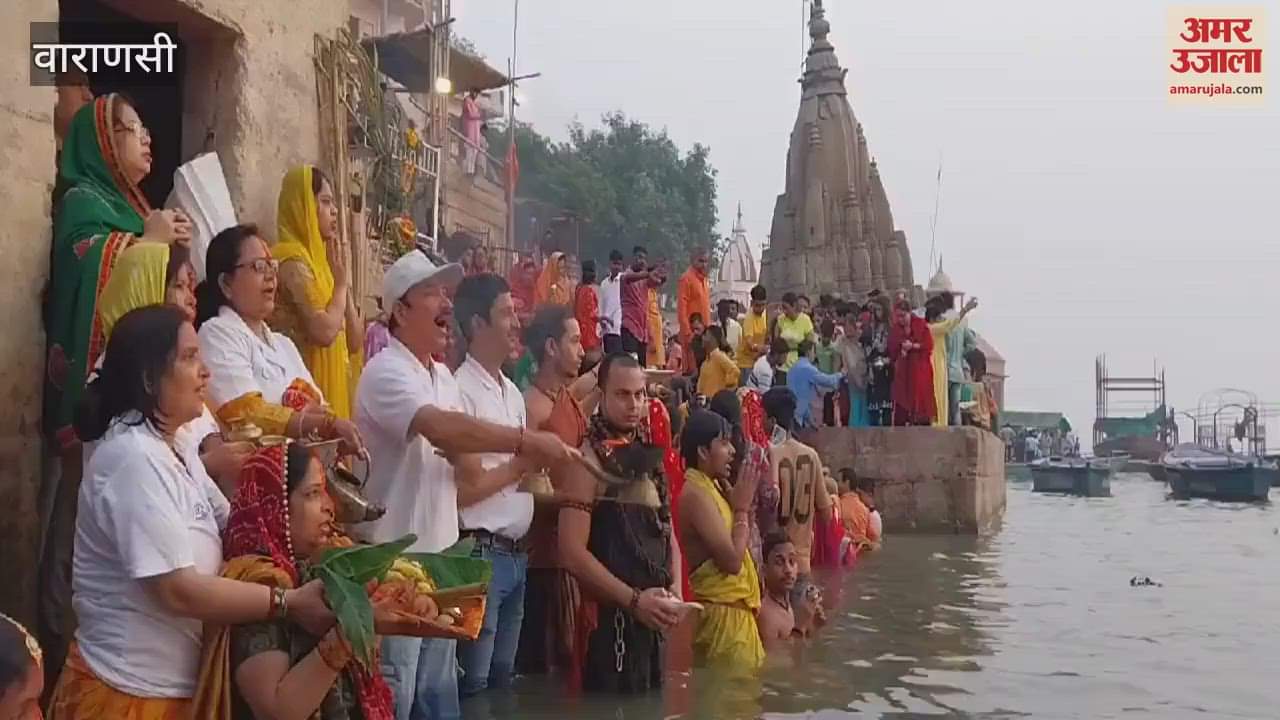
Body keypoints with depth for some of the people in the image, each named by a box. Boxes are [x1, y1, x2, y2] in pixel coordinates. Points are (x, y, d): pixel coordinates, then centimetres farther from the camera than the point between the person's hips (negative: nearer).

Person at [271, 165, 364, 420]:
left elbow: (356, 342, 12)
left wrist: (345, 282, 2)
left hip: (334, 383, 8)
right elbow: (324, 332, -22)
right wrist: (341, 282, -7)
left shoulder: (317, 259, 15)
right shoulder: (292, 262, -10)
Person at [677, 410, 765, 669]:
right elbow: (731, 560, -23)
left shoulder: (709, 487, 11)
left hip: (732, 609, 10)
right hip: (722, 612, -10)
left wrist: (737, 502, 7)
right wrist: (742, 508, -11)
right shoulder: (696, 493, -19)